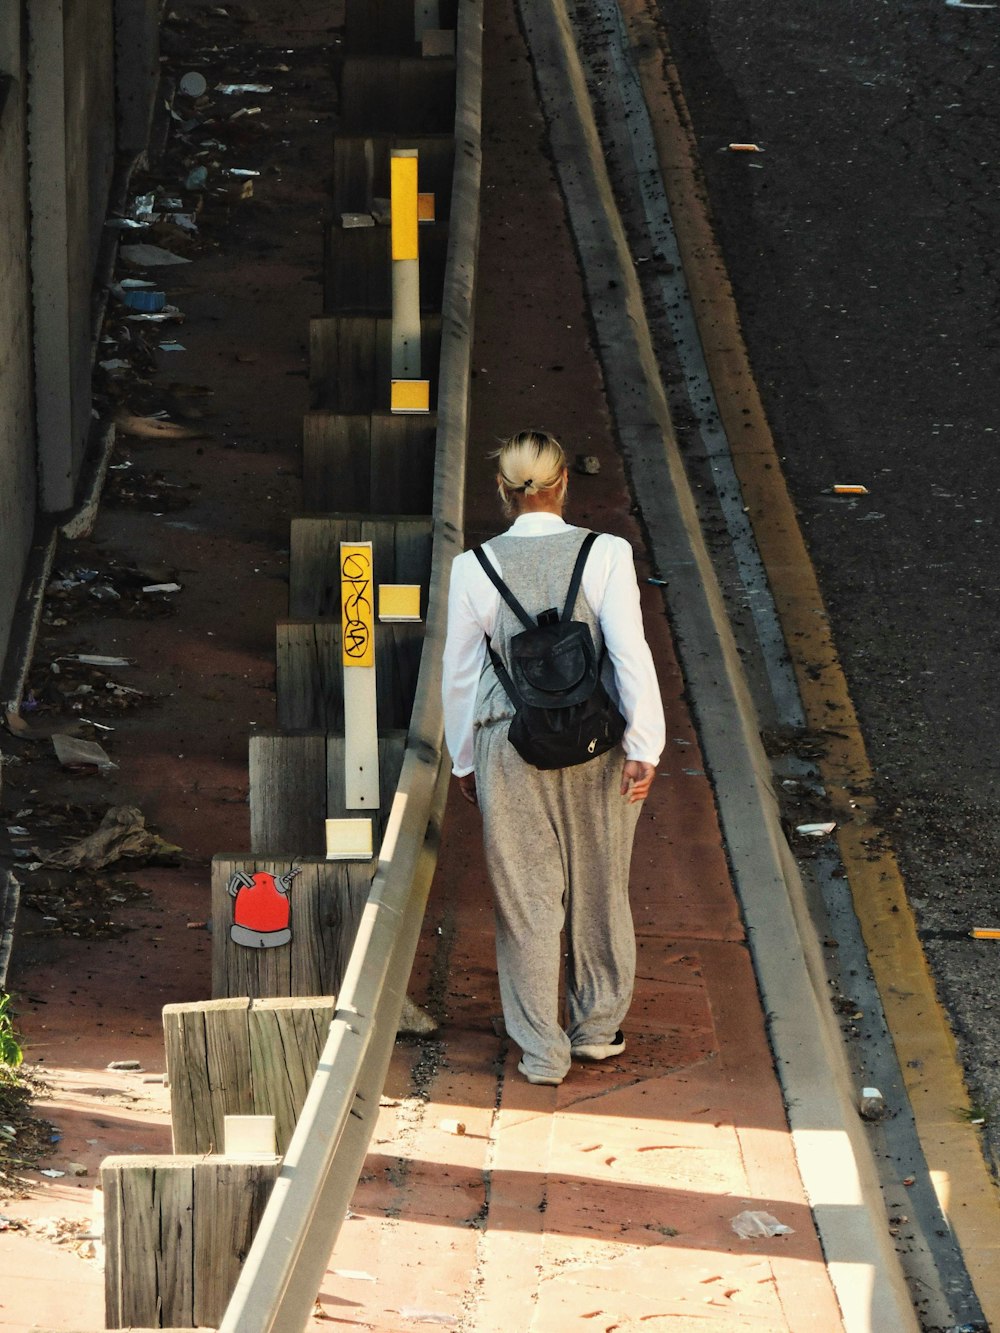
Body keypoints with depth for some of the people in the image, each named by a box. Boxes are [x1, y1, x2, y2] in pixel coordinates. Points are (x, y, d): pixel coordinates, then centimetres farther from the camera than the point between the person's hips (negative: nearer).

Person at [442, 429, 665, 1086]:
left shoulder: (475, 567, -6)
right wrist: (643, 746, -9)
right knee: (599, 887, 17)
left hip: (509, 743, 0)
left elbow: (460, 673, 2)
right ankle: (599, 1026, 31)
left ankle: (542, 1049, 12)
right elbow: (631, 653, -14)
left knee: (526, 896, 8)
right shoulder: (606, 554, -10)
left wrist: (464, 759, 14)